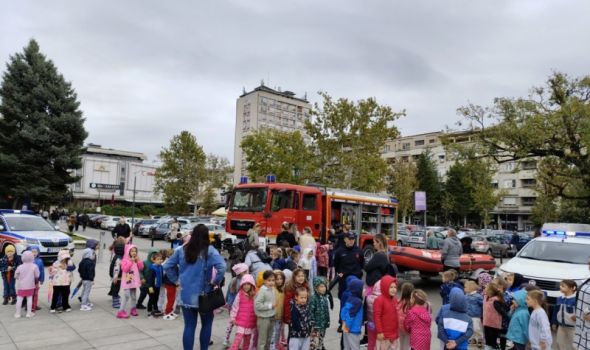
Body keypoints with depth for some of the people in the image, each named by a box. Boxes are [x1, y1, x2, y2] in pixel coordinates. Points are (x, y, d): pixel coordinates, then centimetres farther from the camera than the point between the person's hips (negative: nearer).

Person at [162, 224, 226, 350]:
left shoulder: (181, 250, 0)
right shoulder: (209, 251, -13)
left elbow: (166, 266, 6)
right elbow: (222, 267, -27)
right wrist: (216, 282, -13)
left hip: (186, 294, 3)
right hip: (203, 294, -3)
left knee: (189, 326, 10)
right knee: (207, 323, 18)